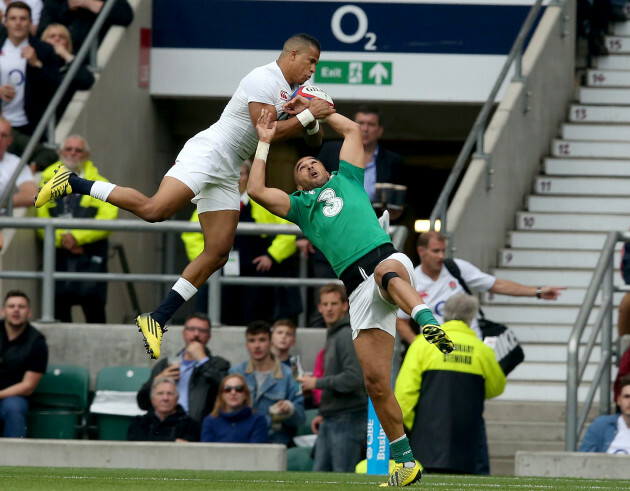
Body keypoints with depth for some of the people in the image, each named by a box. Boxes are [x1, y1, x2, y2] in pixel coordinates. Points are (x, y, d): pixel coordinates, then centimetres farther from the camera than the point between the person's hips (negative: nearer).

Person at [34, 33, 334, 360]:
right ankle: (72, 183, -16)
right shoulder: (264, 80, -10)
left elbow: (314, 143, 24)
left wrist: (314, 124, 3)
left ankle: (157, 320, 3)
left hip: (226, 175, 10)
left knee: (217, 254, 0)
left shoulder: (290, 92, 19)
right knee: (154, 209, -29)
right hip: (207, 154, -10)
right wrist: (308, 115, -15)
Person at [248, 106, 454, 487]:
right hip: (359, 290, 2)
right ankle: (406, 462, 0)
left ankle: (428, 322, -71)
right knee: (375, 380, -7)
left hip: (386, 257, -2)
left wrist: (313, 109, 34)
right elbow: (256, 190, 16)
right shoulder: (299, 205, 29)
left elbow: (353, 129, 29)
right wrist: (265, 141, 23)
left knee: (387, 273, -42)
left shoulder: (346, 180, 29)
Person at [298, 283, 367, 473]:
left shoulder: (348, 336, -13)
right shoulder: (332, 335, 18)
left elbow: (354, 378, -23)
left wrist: (317, 383, -14)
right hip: (330, 421, 10)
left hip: (348, 420, -10)